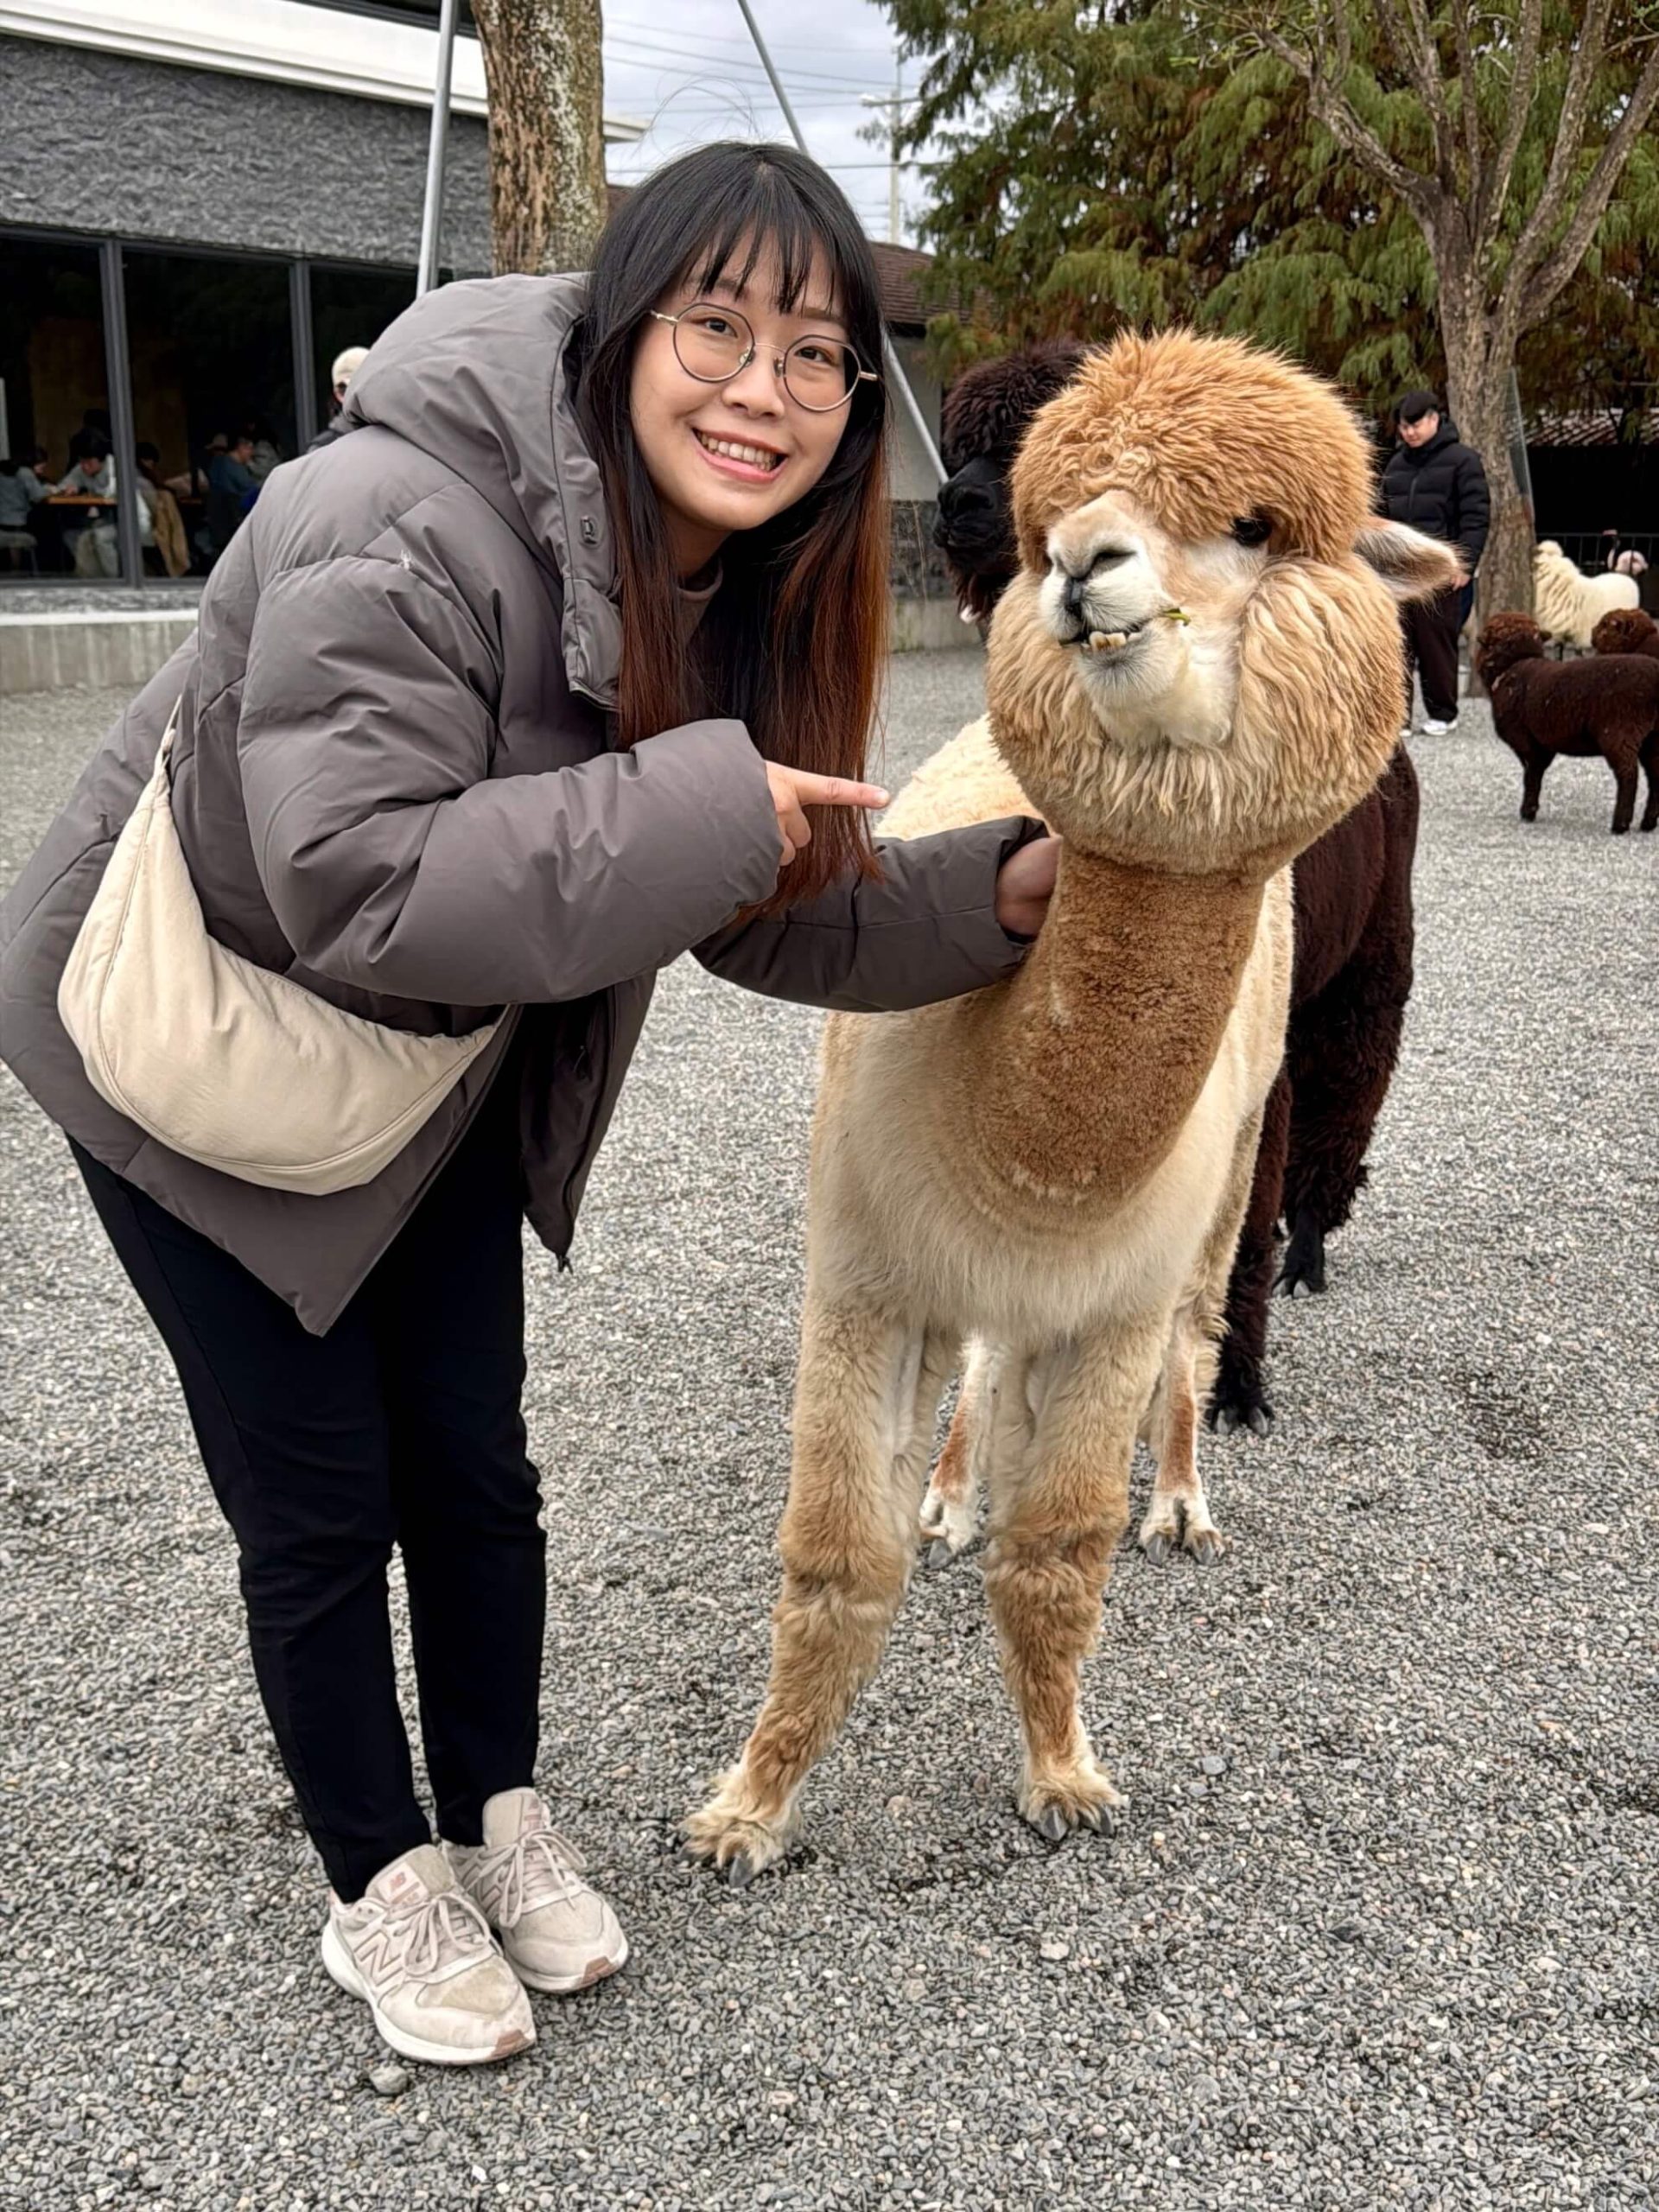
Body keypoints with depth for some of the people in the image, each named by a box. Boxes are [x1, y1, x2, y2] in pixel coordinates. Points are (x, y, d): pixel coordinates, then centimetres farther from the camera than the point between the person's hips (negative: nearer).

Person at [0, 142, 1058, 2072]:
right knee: (320, 1493, 4)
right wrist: (697, 811, -40)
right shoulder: (401, 525, -33)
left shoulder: (737, 585, -7)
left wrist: (995, 896, -17)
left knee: (472, 1458, 14)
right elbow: (354, 886, -40)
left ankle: (501, 1824, 35)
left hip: (441, 1059, 7)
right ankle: (381, 1888, 26)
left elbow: (774, 903, -3)